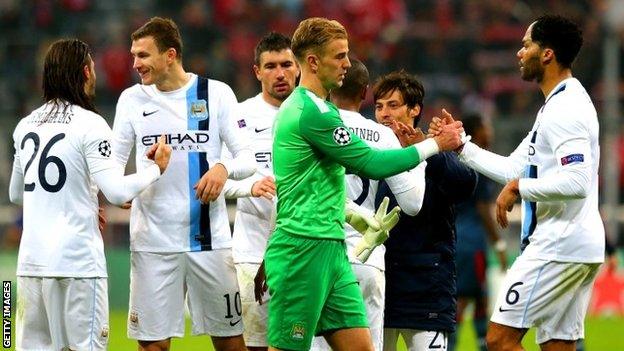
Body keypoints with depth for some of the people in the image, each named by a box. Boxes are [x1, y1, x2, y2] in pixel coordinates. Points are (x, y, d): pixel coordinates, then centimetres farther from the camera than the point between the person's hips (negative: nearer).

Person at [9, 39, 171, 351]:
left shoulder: (25, 126, 12)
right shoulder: (90, 125, -8)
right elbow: (116, 192, -15)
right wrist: (154, 168, 2)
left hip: (30, 262, 6)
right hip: (77, 260, -6)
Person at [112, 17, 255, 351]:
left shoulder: (216, 93, 1)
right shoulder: (132, 99, 7)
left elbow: (247, 159, 0)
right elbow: (114, 161, 11)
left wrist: (224, 169, -22)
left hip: (209, 238, -1)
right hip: (152, 242, 1)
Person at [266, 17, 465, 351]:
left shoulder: (301, 106, 17)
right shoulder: (313, 112, -15)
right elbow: (371, 164, -15)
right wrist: (435, 144, -6)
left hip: (329, 249, 10)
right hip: (304, 250, -10)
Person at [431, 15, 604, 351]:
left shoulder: (566, 109, -15)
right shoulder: (556, 106, 19)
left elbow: (577, 182, -25)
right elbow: (514, 169, 23)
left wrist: (518, 188, -16)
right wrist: (460, 145, 20)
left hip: (557, 247, -10)